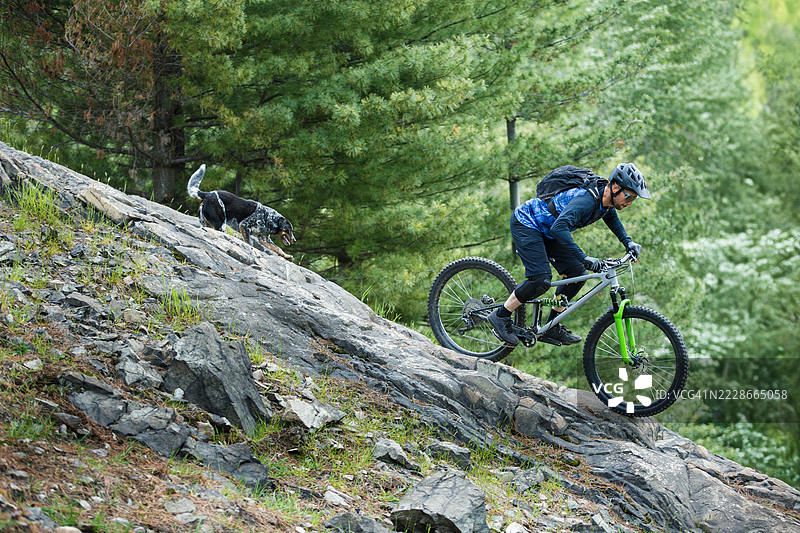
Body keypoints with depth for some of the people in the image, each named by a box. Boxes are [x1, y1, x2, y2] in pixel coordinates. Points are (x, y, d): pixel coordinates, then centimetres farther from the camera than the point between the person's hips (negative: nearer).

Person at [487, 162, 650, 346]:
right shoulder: (587, 200, -34)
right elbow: (559, 228, -46)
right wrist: (583, 258, -50)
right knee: (541, 281, -22)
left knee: (578, 274, -1)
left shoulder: (606, 199, -5)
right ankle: (501, 315, -3)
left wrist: (628, 242, 9)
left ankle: (551, 327, 8)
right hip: (525, 224, -10)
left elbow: (612, 217, 22)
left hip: (546, 231, 10)